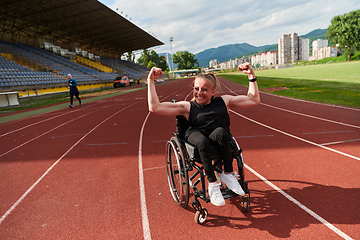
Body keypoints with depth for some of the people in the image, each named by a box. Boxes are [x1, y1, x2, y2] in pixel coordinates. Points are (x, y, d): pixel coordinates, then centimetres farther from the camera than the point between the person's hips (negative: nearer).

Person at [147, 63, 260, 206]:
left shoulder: (223, 101, 16)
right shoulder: (187, 107, 9)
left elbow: (254, 100, 20)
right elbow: (154, 107, 2)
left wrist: (251, 76, 15)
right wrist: (151, 80, 3)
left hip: (219, 140, 2)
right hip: (195, 137, -1)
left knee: (220, 131, -33)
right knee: (202, 141, -36)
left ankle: (228, 174, -14)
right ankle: (212, 184, -19)